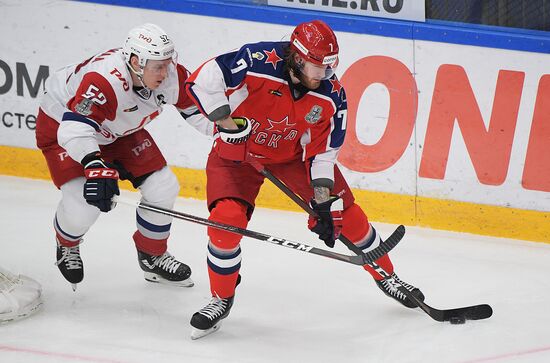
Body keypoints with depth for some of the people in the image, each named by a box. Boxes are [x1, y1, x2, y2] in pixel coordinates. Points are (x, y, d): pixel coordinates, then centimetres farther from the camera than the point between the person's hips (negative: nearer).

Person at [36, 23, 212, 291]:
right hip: (61, 124, -7)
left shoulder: (170, 74, -22)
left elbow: (197, 107, -6)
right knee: (83, 204, -21)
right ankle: (66, 247, 16)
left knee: (163, 188, -1)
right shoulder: (104, 80, -43)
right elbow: (75, 129, -51)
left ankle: (153, 257, 24)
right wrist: (96, 168, -64)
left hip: (119, 130, 7)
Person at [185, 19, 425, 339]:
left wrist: (324, 201, -17)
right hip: (237, 151, -3)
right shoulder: (258, 63, -32)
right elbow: (202, 81, -29)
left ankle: (386, 277, 23)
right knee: (226, 219, -22)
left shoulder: (331, 95, -18)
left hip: (294, 154, 3)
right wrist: (228, 123, -30)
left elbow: (322, 150, -10)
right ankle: (221, 299, 1)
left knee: (345, 211, 0)